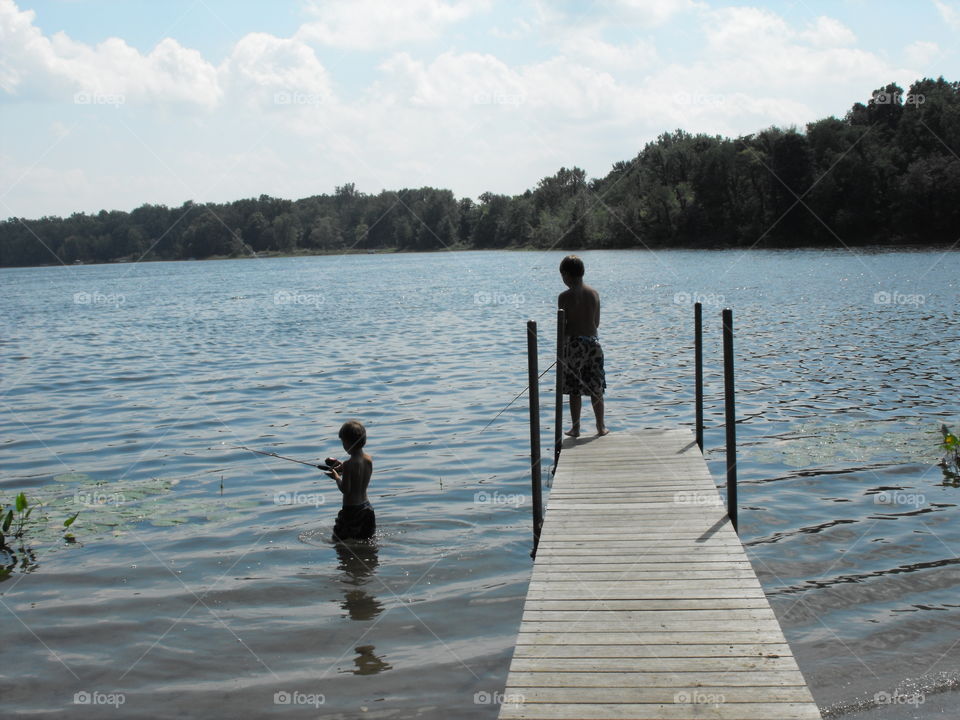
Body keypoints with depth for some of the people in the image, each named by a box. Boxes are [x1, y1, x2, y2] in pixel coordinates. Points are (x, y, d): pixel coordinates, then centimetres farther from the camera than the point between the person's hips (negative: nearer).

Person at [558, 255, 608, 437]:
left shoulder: (565, 297, -11)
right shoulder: (594, 293, 2)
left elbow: (562, 327, -9)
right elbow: (597, 323, 8)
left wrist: (560, 350, 2)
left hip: (573, 342, -4)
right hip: (593, 341, 4)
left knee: (574, 390, 6)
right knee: (596, 389, 12)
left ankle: (575, 429, 10)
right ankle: (601, 427, 18)